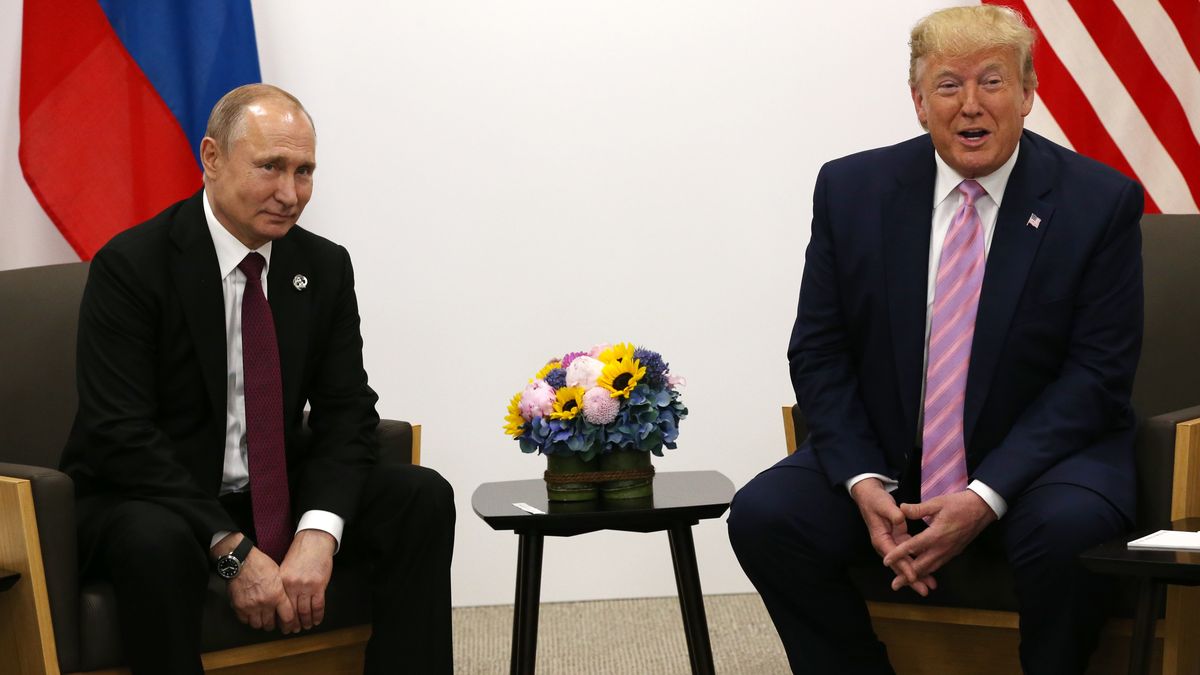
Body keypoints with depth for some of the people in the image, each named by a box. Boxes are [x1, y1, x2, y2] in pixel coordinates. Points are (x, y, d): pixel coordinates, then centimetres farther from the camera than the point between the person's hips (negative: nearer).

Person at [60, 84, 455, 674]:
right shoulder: (131, 265, -15)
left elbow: (346, 414, -1)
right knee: (156, 542, -38)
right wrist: (233, 552, -27)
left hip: (277, 497, 5)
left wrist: (318, 535, -21)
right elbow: (120, 433, -21)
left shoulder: (325, 267, 2)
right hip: (151, 502, -5)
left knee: (422, 498, -14)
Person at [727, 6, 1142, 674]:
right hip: (884, 456, 3)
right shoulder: (852, 189, 1)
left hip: (1036, 458, -2)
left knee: (1067, 529, -34)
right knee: (763, 514, -22)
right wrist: (863, 483, -14)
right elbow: (818, 352, 3)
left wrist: (986, 497, -20)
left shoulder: (1100, 202, -6)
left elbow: (1098, 373, -9)